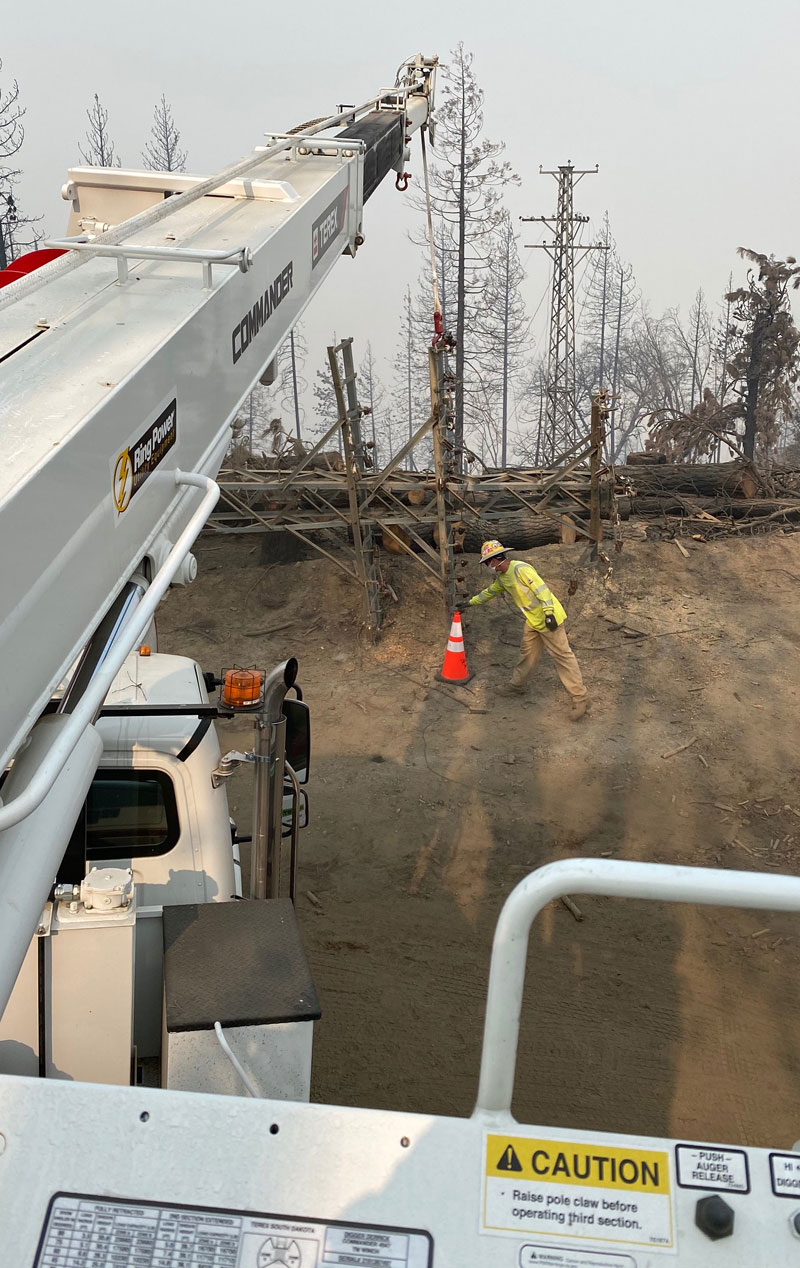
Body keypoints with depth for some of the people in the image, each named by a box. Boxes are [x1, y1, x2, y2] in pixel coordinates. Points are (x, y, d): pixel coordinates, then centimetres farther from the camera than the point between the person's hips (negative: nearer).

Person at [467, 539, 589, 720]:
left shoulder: (520, 569, -21)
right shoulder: (502, 577, 10)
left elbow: (541, 588, -26)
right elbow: (490, 592, 28)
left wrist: (548, 612, -30)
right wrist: (471, 602, 33)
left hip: (549, 618, -9)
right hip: (532, 620, 9)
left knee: (563, 656, -7)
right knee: (527, 653, 20)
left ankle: (580, 697, -5)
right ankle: (518, 685, 37)